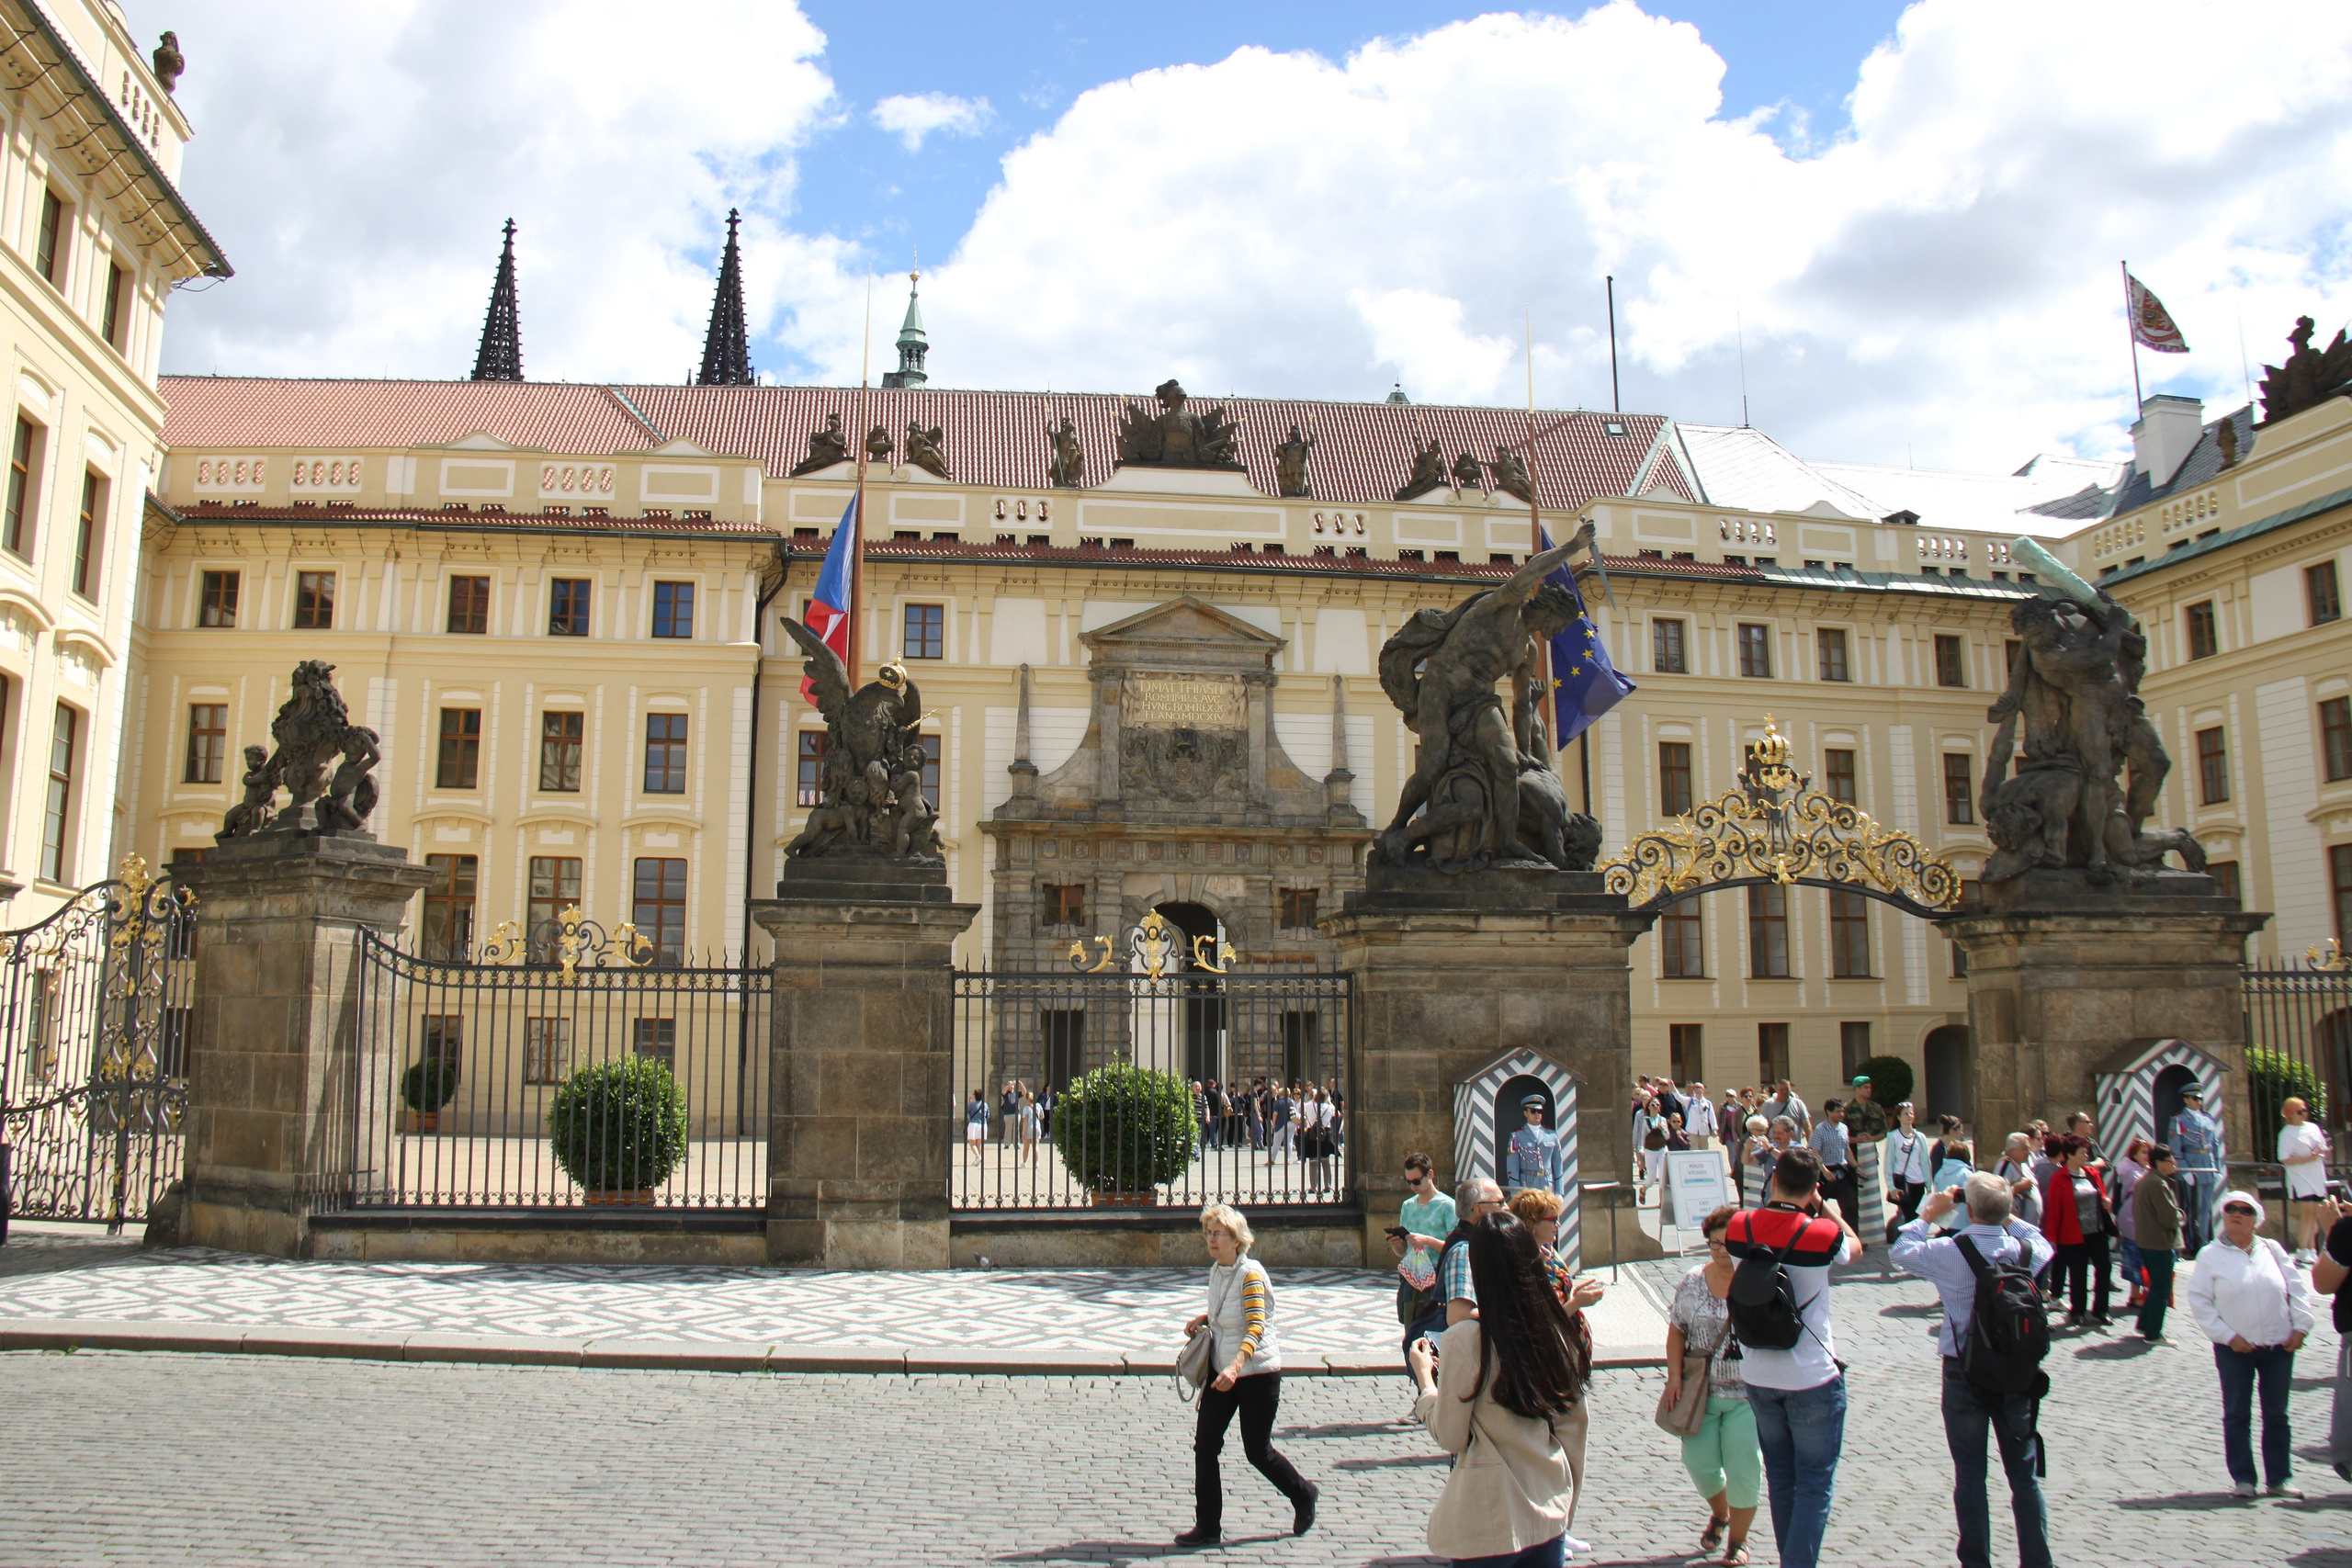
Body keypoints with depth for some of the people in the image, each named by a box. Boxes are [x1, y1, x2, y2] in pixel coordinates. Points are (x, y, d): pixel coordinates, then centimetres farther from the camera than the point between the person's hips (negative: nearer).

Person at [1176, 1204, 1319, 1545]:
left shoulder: (1251, 1273, -19)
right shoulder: (1215, 1271, 5)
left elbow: (1256, 1327, -29)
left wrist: (1235, 1366, -43)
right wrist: (1202, 1320, 2)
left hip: (1257, 1372, -7)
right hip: (1221, 1370, 7)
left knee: (1257, 1450, 5)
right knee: (1204, 1445, -1)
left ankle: (1303, 1494, 31)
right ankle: (1207, 1527, 8)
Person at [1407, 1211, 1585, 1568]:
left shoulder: (1465, 1339, -19)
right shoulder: (1555, 1330, -3)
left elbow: (1450, 1437, -11)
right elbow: (1566, 1419, 10)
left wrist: (1425, 1376, 3)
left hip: (1488, 1524, -5)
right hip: (1550, 1512, 5)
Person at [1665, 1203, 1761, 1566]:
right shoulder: (1693, 1282, 0)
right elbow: (1677, 1330, 6)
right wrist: (1675, 1376, -3)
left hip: (1747, 1395, -3)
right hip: (1701, 1391, 3)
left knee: (1743, 1468, 0)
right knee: (1700, 1463, 7)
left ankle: (1738, 1538, 25)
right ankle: (1719, 1513, 40)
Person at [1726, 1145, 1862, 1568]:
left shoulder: (1740, 1227, -7)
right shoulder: (1821, 1233, -17)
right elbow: (1855, 1247, 6)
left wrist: (1780, 1204, 15)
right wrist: (1824, 1208, 12)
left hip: (1757, 1376, 4)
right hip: (1812, 1378, -4)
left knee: (1780, 1480, 18)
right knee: (1815, 1482, 6)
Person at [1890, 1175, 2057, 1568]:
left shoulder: (1949, 1252, -16)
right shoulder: (2026, 1251, -8)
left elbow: (1902, 1250, 1)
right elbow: (2044, 1246, 17)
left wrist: (1929, 1214, 10)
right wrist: (2008, 1218, 17)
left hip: (1964, 1373, -2)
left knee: (1970, 1474, 7)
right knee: (2024, 1473, 12)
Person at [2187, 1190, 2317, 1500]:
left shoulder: (2273, 1249, 5)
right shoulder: (2210, 1255, -3)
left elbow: (2298, 1288, 7)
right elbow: (2199, 1301, -5)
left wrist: (2300, 1326, -3)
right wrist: (2228, 1335, -11)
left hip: (2279, 1345, 2)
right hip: (2235, 1347, -2)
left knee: (2276, 1414, 10)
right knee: (2237, 1415, 4)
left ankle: (2279, 1477, 19)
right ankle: (2242, 1477, 12)